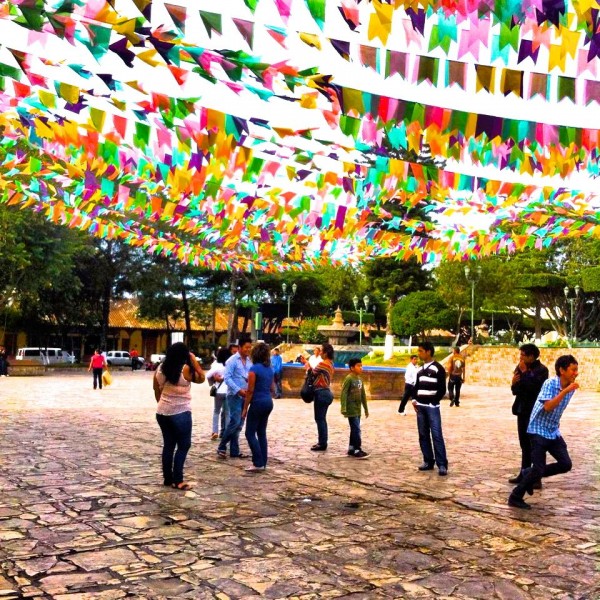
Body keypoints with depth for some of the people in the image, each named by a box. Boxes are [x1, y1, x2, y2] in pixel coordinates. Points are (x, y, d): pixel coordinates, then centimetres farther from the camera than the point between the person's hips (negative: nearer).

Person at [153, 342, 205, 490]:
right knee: (183, 446, 3)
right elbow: (201, 378, -2)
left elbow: (156, 388, 12)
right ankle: (177, 480, -1)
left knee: (168, 445, 14)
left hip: (162, 412, 6)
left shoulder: (161, 368, 3)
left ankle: (167, 478, 19)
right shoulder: (185, 369, -15)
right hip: (181, 413, -6)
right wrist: (194, 360, -3)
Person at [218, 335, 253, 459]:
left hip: (245, 396, 6)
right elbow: (227, 378, -16)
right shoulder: (232, 360, -8)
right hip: (234, 396, -6)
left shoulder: (249, 361, 10)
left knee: (239, 424, 8)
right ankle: (222, 447, 0)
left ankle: (234, 451, 14)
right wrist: (239, 390, -22)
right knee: (235, 422, -13)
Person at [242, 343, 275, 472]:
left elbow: (250, 390, -14)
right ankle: (263, 462, 14)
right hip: (268, 402, 8)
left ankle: (258, 463, -5)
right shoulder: (270, 369, 9)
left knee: (250, 433, 0)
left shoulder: (254, 369, -13)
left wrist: (245, 408, -9)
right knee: (262, 432, 14)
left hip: (258, 403, -7)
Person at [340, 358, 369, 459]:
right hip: (351, 409, -8)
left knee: (355, 429, 11)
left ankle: (351, 449, 18)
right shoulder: (349, 378, -13)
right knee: (356, 429, -9)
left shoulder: (360, 379, 11)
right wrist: (344, 409, -22)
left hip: (357, 410, 8)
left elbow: (363, 395, 17)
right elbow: (343, 394, -17)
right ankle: (357, 450, -7)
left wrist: (366, 409, 19)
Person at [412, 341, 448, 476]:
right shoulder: (420, 369, 14)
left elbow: (442, 389, -8)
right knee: (423, 435, 7)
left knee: (436, 435, -9)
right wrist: (414, 400, 4)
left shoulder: (438, 369, -6)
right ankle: (428, 461, 14)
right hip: (420, 406, 7)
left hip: (432, 407, -6)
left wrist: (432, 403, -10)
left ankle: (442, 464, -9)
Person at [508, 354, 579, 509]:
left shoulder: (570, 387, 1)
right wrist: (565, 391, -35)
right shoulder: (550, 383, -20)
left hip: (554, 432, 7)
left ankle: (529, 475, 16)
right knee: (539, 468, -9)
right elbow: (548, 407, -33)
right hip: (539, 430, -7)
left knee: (566, 464, -1)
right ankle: (515, 498, 6)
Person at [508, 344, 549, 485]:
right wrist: (514, 384, -12)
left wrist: (524, 372, -17)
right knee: (525, 444, 14)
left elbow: (534, 387, -25)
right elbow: (515, 390, 10)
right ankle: (524, 474, 22)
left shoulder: (541, 370, -11)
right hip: (522, 410, 7)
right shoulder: (520, 368, 8)